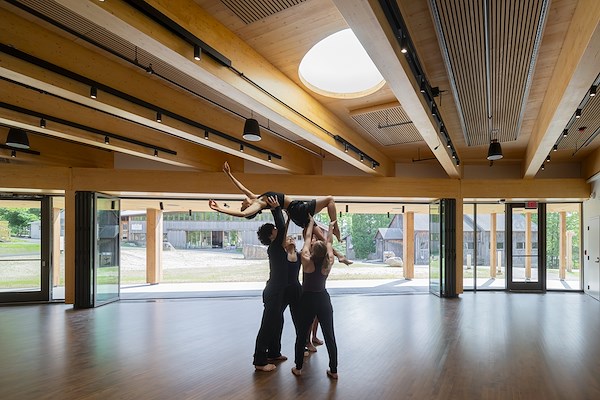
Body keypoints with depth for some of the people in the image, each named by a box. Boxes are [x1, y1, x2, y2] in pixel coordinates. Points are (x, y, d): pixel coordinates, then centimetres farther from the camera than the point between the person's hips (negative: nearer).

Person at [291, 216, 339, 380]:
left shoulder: (306, 261, -15)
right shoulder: (329, 263, -10)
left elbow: (307, 238, -3)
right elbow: (329, 242, 5)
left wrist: (311, 223, 9)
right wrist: (331, 227, 19)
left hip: (308, 300, -1)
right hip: (323, 300, 2)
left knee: (302, 335, 12)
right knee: (329, 336, 8)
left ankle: (298, 368, 22)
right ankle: (333, 371, 15)